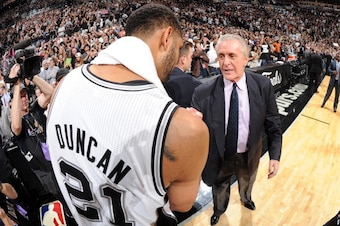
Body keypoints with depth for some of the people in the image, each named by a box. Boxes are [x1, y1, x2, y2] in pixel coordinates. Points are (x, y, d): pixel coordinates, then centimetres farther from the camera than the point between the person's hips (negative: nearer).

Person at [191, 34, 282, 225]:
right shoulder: (203, 93, -26)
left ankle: (246, 198, 70)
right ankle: (219, 209, 63)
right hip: (219, 157, -2)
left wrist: (275, 155, -8)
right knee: (220, 187, 28)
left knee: (247, 183, 33)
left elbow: (273, 123, -8)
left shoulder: (263, 86, -18)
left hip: (250, 155, 2)